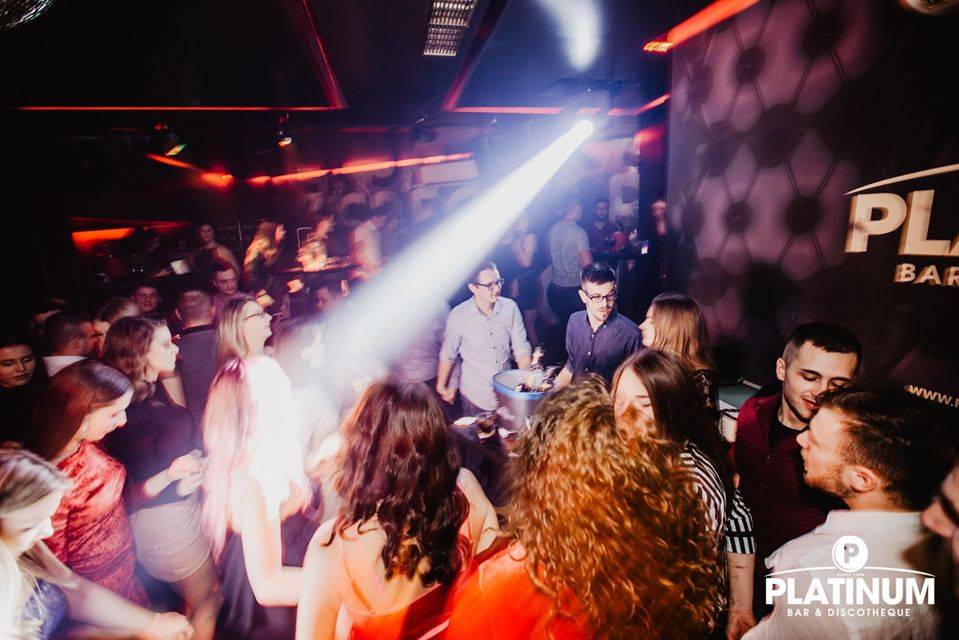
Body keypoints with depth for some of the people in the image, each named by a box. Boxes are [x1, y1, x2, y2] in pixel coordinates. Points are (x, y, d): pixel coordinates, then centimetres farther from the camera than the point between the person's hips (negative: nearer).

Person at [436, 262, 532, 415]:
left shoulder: (510, 308, -11)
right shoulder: (457, 316, -16)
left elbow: (521, 348, -4)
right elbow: (447, 355, -2)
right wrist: (441, 387, 8)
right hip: (475, 397, -2)